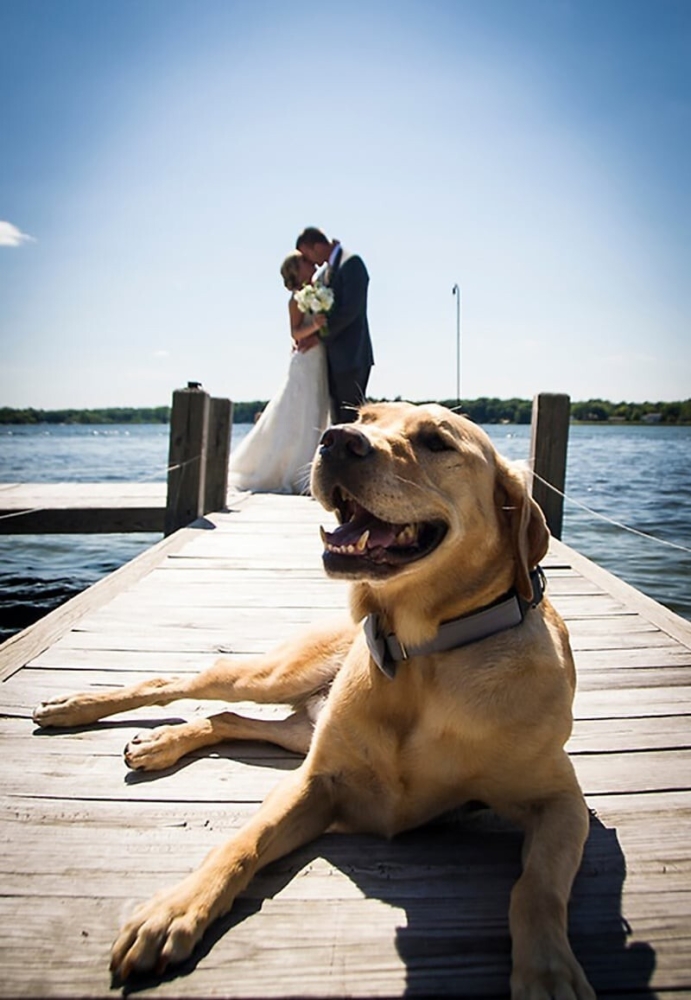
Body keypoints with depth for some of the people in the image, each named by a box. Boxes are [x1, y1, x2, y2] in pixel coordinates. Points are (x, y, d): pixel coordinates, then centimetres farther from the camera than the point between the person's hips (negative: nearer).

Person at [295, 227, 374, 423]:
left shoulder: (351, 263, -8)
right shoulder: (324, 271, 18)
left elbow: (351, 309, -17)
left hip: (351, 355, -9)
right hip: (334, 357, 9)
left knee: (352, 417, -9)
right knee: (339, 419, 8)